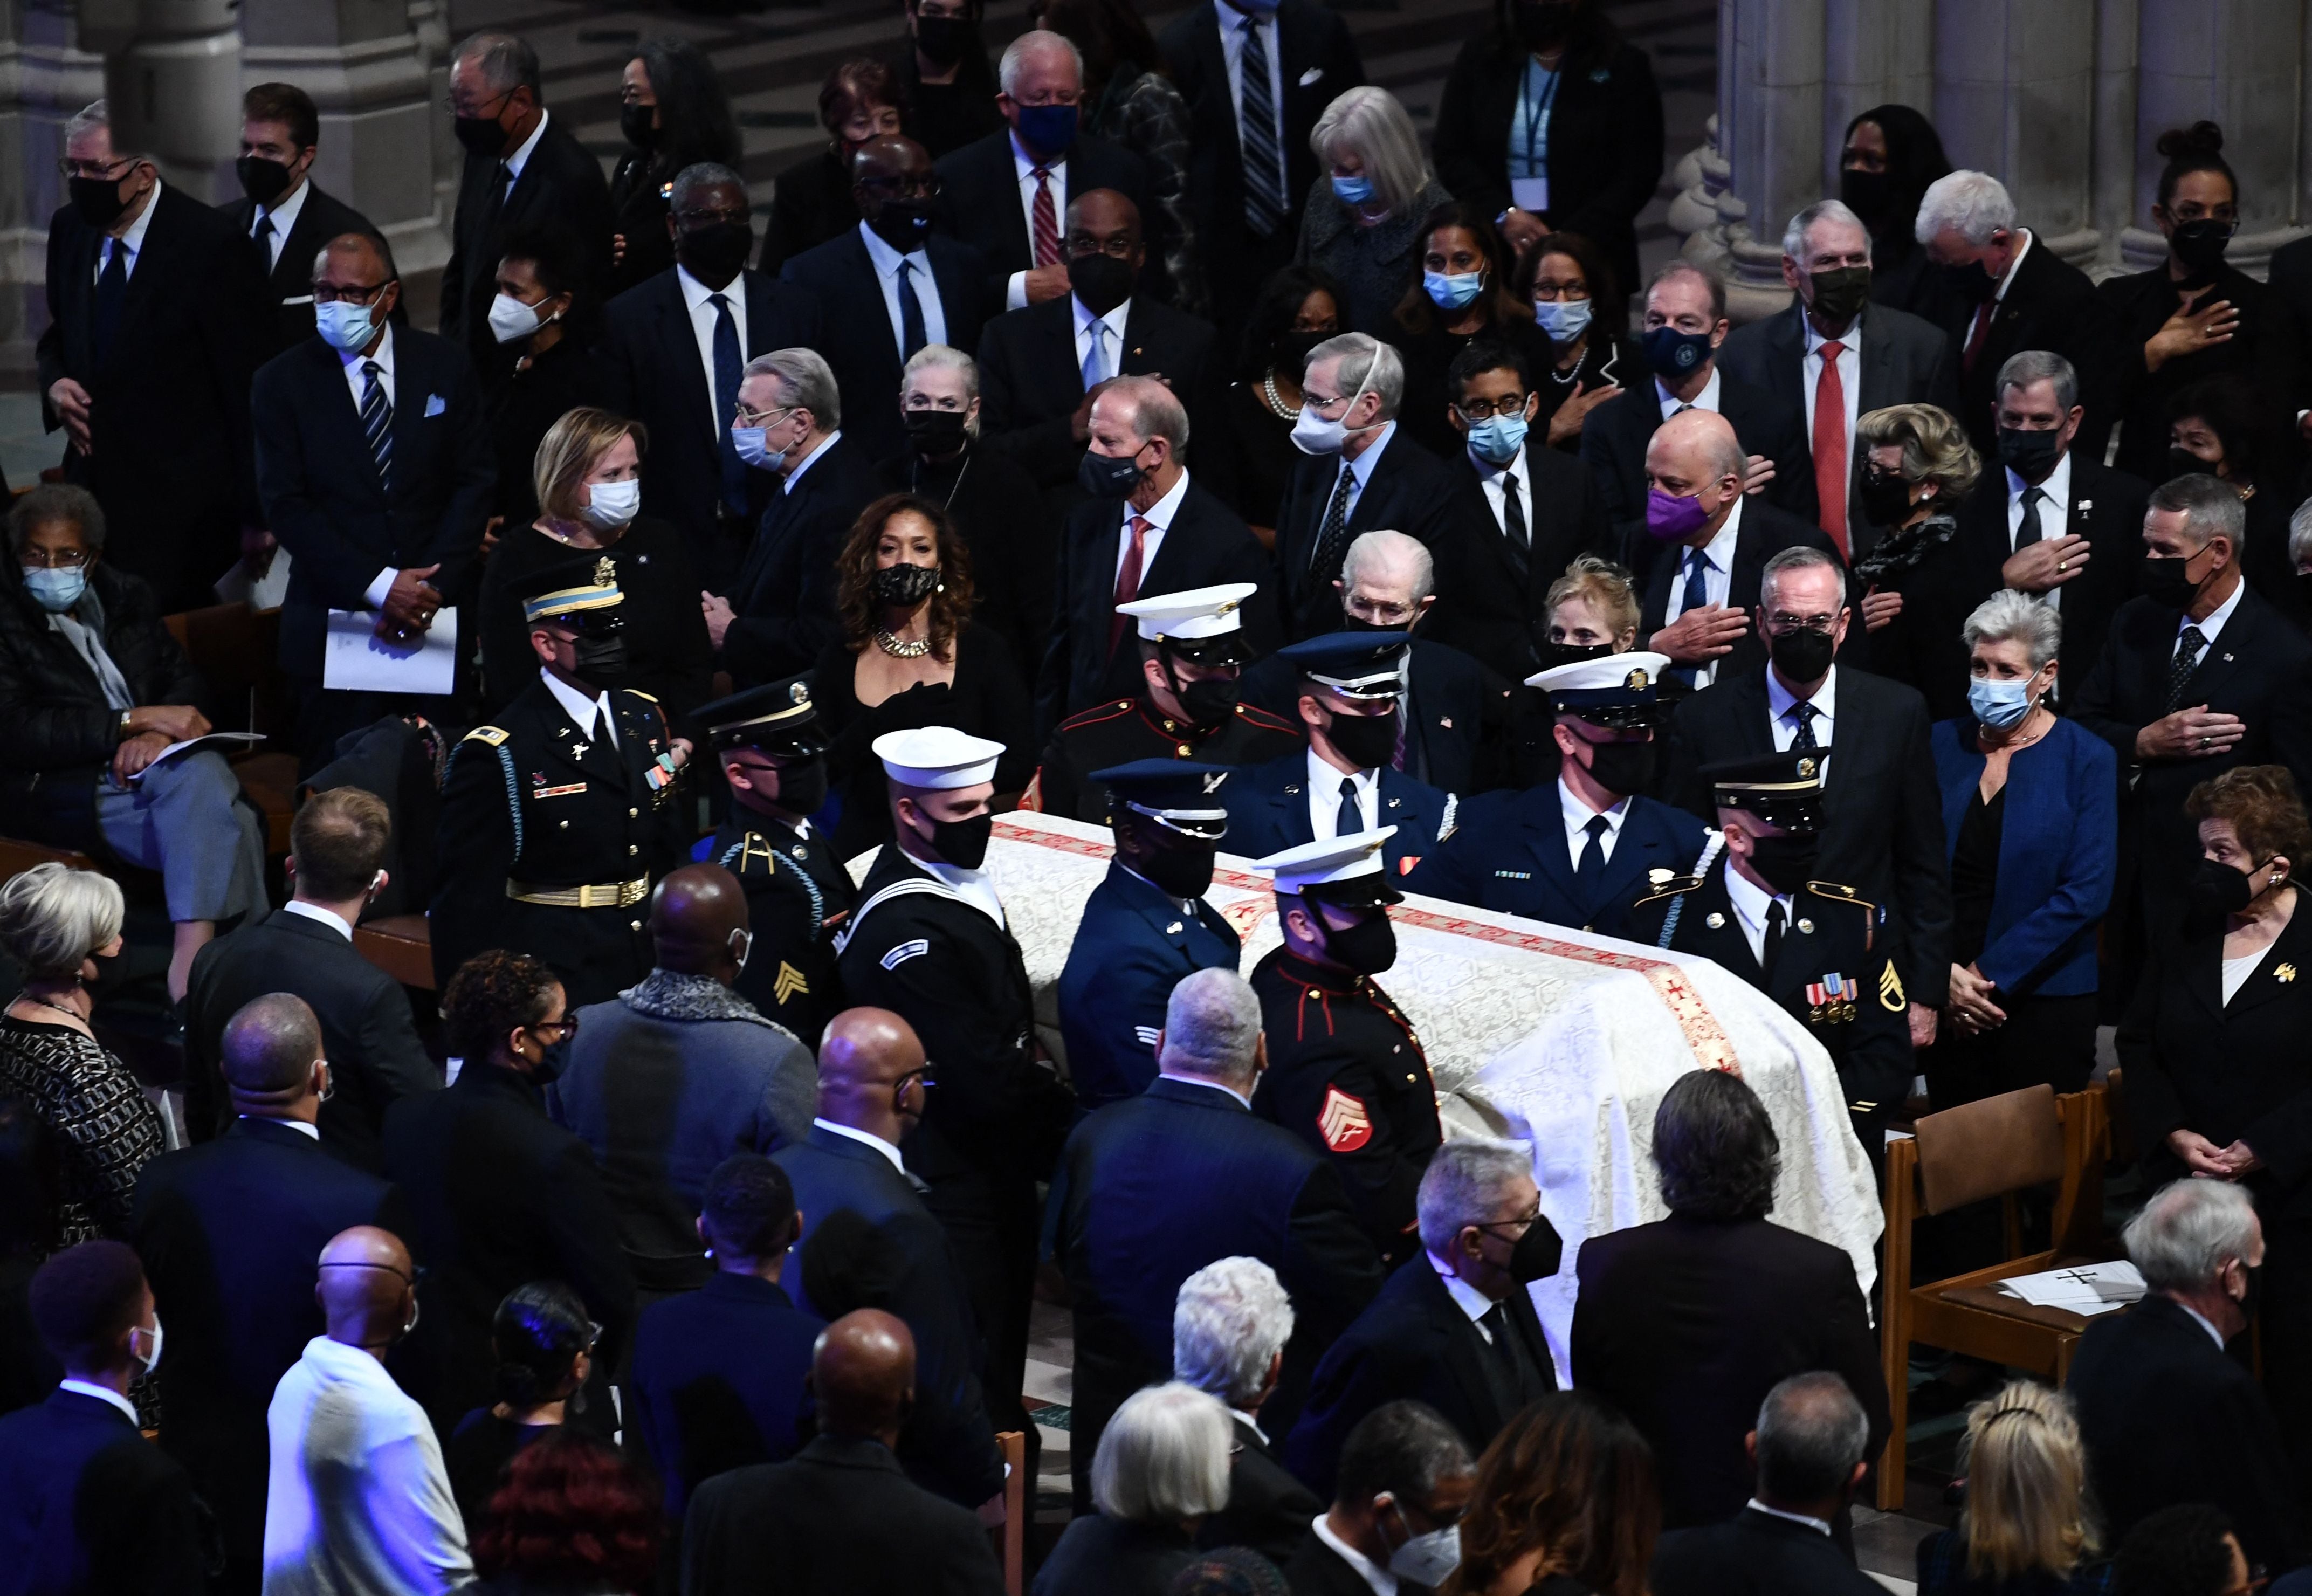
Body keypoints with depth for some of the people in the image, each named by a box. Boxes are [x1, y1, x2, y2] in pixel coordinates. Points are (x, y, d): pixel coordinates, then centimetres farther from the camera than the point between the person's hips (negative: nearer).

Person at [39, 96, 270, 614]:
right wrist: (55, 383, -1)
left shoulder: (211, 245, -14)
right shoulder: (70, 229, 7)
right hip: (95, 486, 6)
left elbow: (249, 388, -10)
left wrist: (256, 517, -10)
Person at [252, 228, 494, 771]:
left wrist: (431, 587, -9)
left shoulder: (445, 366, 5)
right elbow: (286, 505, -5)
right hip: (334, 620, -1)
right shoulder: (283, 382, 1)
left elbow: (474, 482, 3)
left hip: (436, 618, 1)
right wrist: (378, 587, -14)